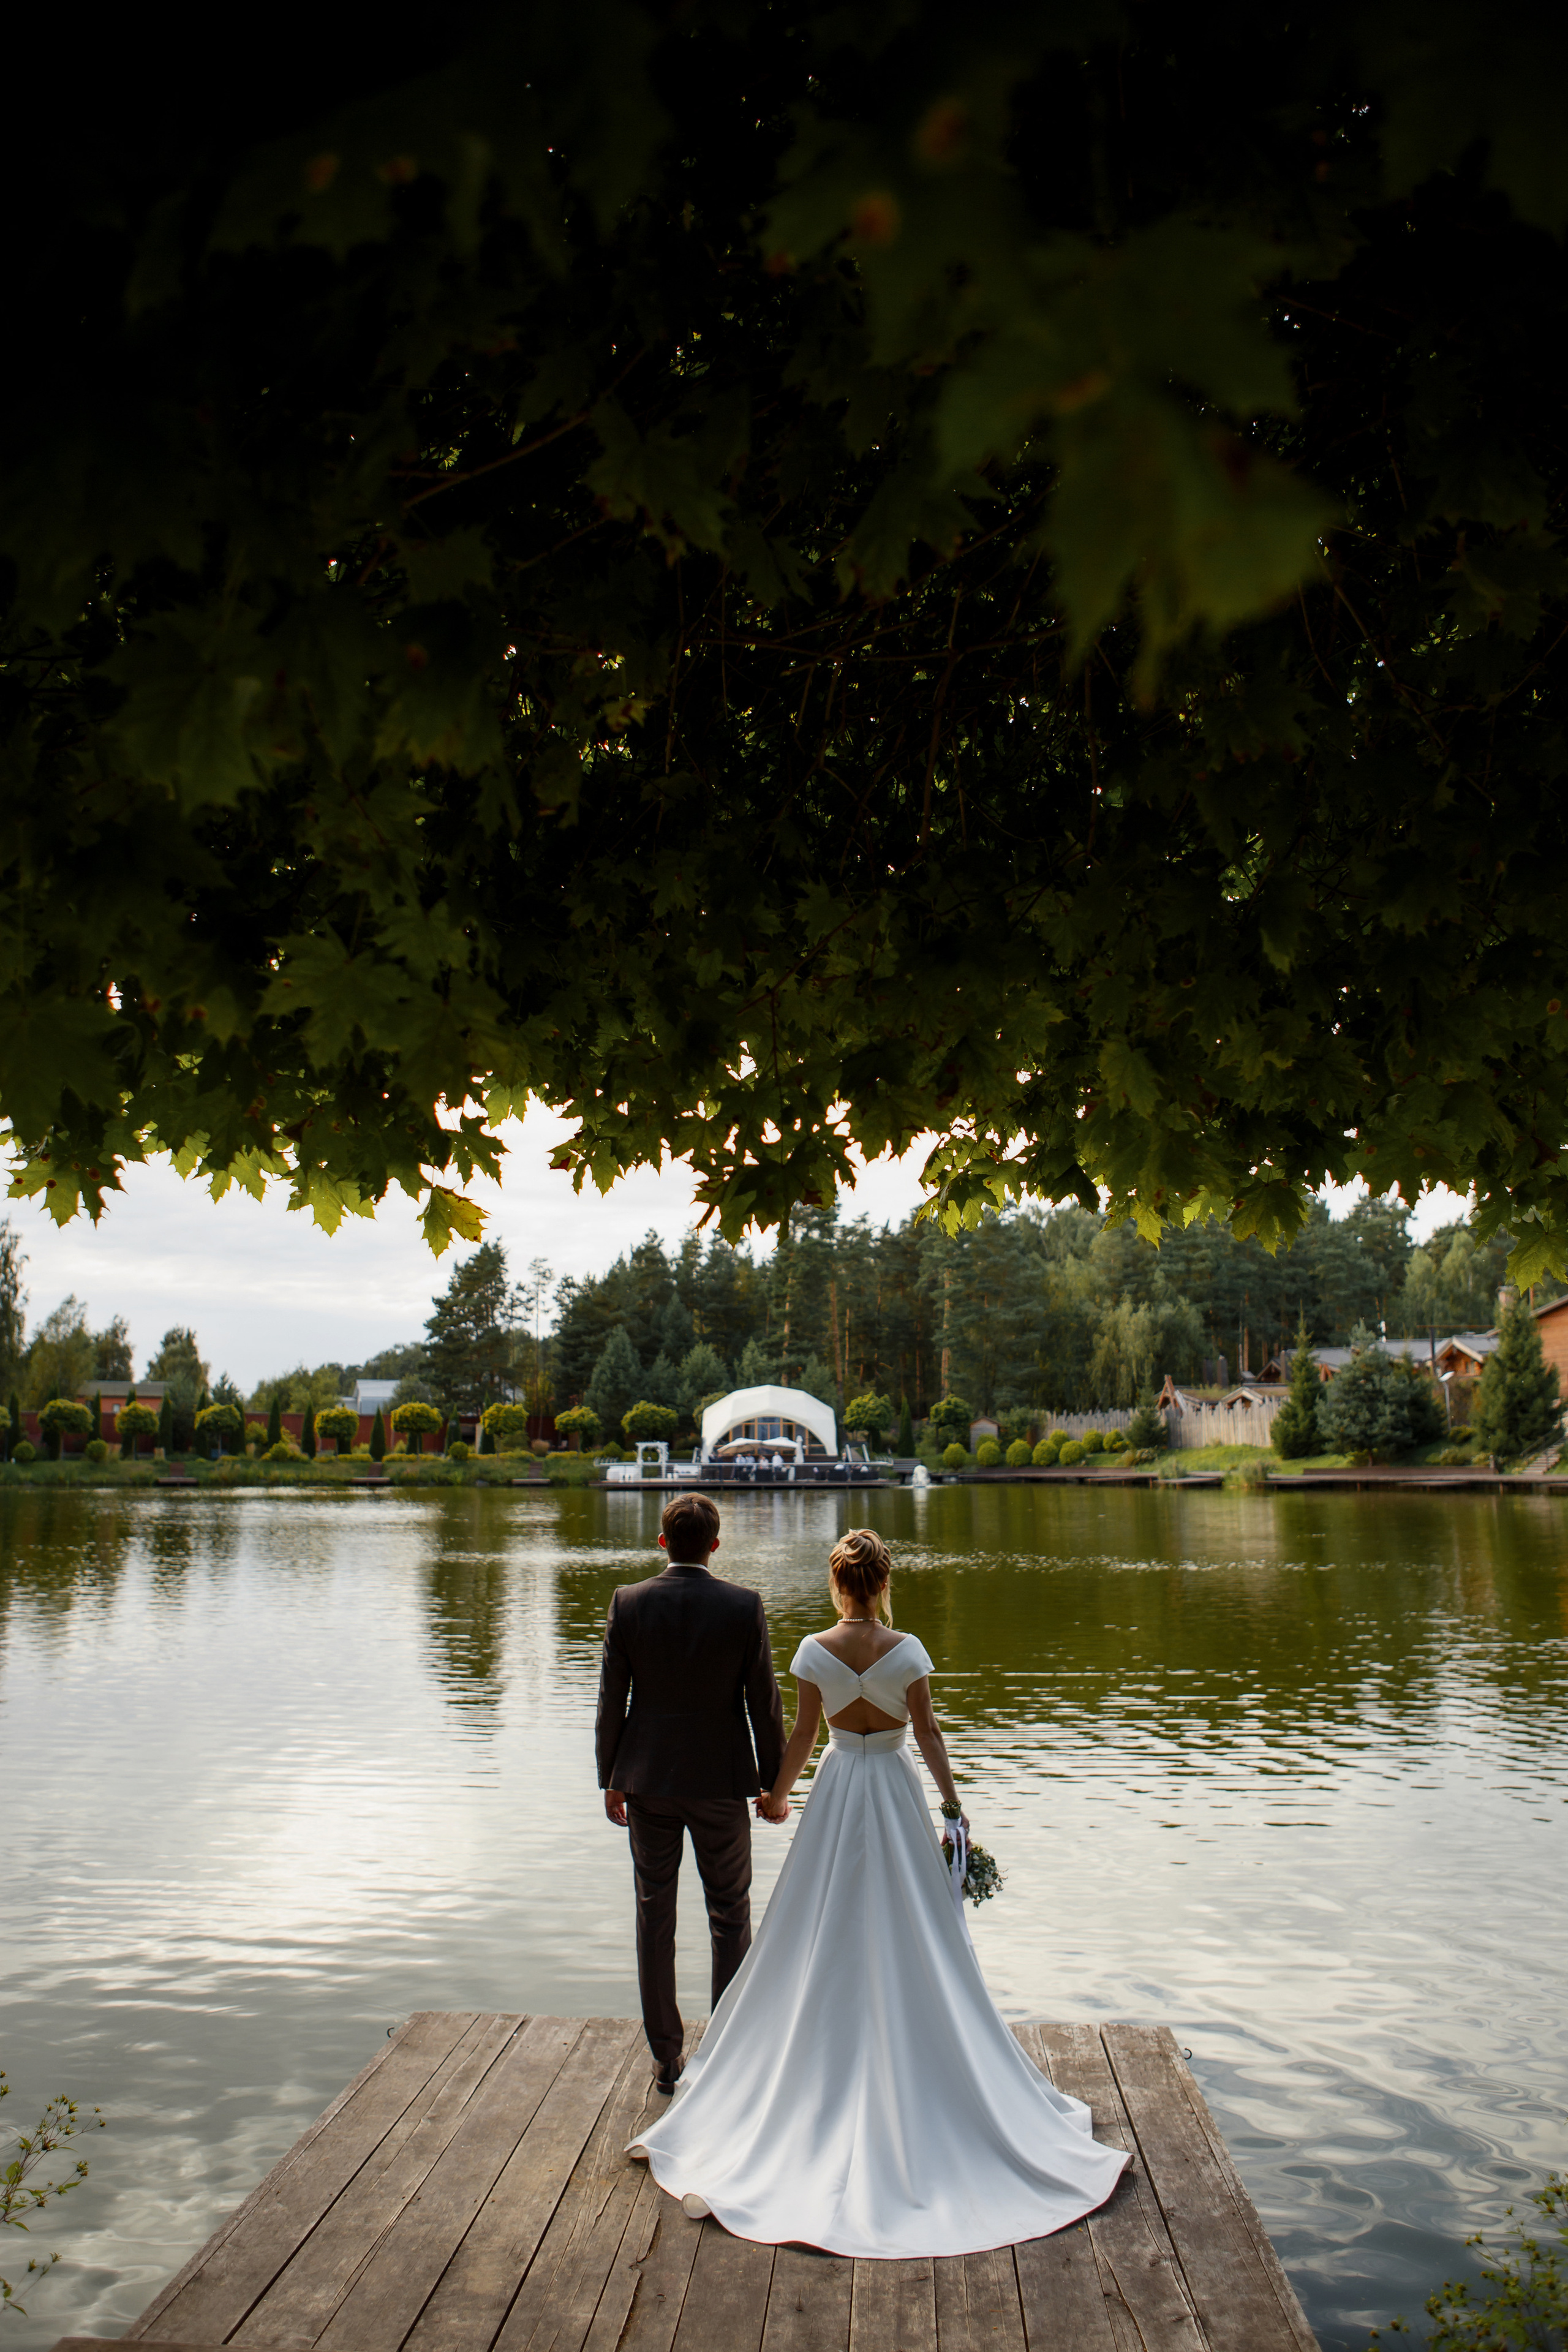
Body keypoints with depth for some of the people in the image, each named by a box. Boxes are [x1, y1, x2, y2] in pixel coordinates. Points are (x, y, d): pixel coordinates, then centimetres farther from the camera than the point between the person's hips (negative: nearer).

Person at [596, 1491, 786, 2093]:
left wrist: (609, 1779, 7)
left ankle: (666, 2056, 21)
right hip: (721, 1777, -1)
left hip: (647, 1778, 1)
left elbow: (611, 1699, -4)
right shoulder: (744, 1606, -11)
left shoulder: (628, 1603, -8)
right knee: (730, 1915, 14)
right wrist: (774, 1780, 5)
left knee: (655, 1914, 13)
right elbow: (764, 1701, -7)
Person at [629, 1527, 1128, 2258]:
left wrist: (778, 1794, 8)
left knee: (827, 1935, 13)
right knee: (910, 1936, 11)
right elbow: (927, 1731, -8)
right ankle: (906, 2066, 19)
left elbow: (804, 1734, -6)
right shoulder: (907, 1650, -11)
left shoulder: (814, 1651, -11)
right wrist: (952, 1800, 1)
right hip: (896, 1792, 0)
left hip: (838, 1791, 0)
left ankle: (832, 2067, 21)